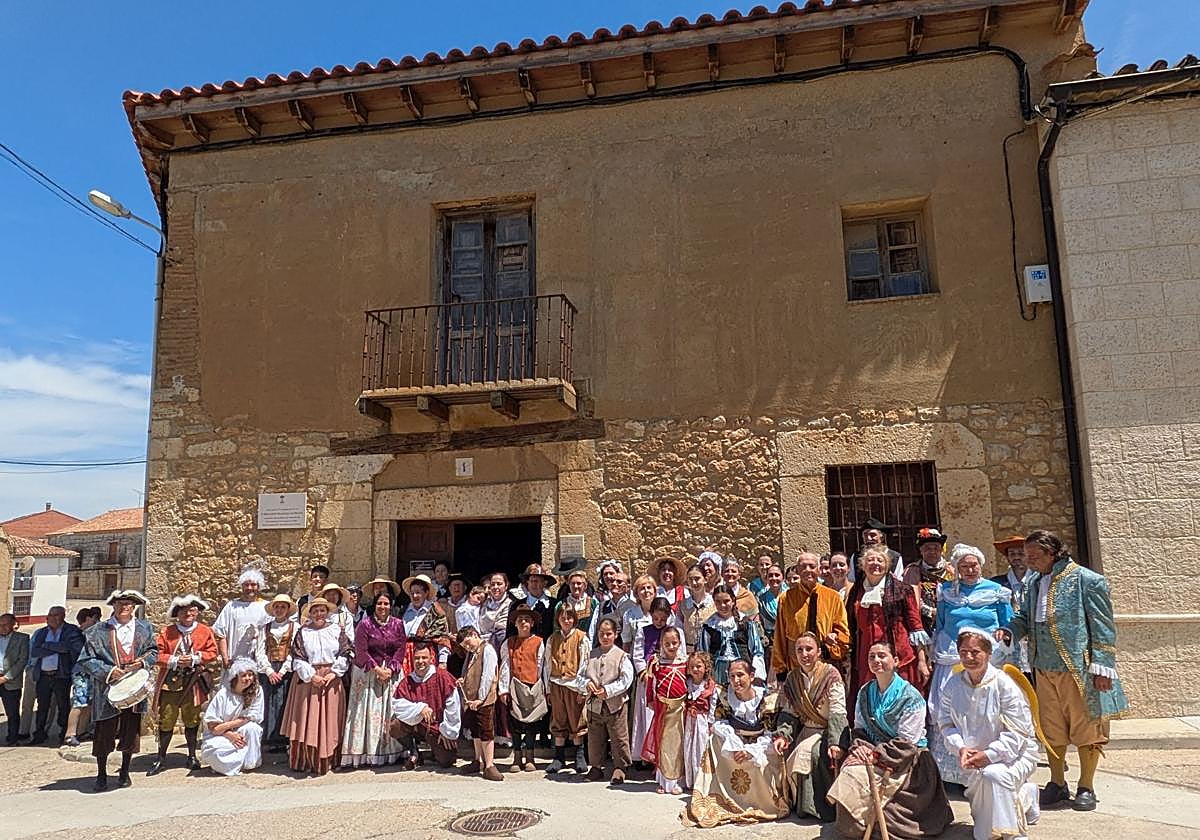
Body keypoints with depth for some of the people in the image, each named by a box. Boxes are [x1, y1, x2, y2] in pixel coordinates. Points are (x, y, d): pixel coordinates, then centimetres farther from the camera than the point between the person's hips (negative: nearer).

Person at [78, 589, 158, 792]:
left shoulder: (145, 629, 7)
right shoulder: (98, 631, -1)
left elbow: (153, 652, 13)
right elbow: (86, 659, -1)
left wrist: (143, 662, -7)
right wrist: (108, 672, -12)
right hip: (107, 690, -2)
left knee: (131, 733, 10)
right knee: (103, 734, 2)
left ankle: (124, 772, 28)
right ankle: (101, 775, 20)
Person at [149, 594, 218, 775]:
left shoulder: (205, 631, 5)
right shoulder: (166, 631, 4)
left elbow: (212, 652, 1)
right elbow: (158, 654, -1)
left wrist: (195, 658, -14)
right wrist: (175, 660, -15)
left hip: (193, 682, 0)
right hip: (170, 681, 0)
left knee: (192, 720, 9)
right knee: (166, 720, 2)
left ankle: (192, 756, 21)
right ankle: (161, 759, 15)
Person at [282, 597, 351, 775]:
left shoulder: (337, 630, 5)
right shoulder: (303, 632, 3)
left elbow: (345, 654, 1)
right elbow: (297, 658, -2)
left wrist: (333, 673, -9)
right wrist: (311, 676, -11)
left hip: (332, 679, 1)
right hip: (308, 679, -1)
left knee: (329, 720, 4)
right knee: (307, 721, 0)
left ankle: (327, 760, 13)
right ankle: (305, 761, 8)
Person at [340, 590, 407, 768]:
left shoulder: (398, 624, 5)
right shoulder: (364, 625, -4)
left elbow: (401, 648, 2)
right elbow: (361, 651, -8)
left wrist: (390, 669, -10)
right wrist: (377, 669, -14)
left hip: (392, 672, 2)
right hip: (368, 672, -2)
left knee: (391, 711, 1)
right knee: (370, 711, -4)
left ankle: (391, 752, 6)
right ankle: (368, 752, 0)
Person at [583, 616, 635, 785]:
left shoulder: (622, 656, -5)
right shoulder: (591, 654, 8)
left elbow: (626, 680, -11)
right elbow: (581, 674, 9)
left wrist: (608, 690, -20)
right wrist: (587, 683, -13)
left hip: (615, 703, -3)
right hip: (594, 704, 3)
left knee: (619, 738, 4)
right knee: (594, 738, 13)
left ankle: (619, 768, 19)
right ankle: (596, 767, 28)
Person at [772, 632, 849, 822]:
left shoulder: (831, 674, -11)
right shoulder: (792, 678, 5)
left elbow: (838, 713, -17)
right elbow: (788, 712, 6)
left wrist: (835, 743, -27)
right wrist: (782, 735, -11)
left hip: (828, 730, -5)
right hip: (806, 730, 5)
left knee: (813, 752, -31)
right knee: (786, 752, -19)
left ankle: (820, 806, -16)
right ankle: (797, 803, -2)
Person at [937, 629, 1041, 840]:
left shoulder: (1004, 684, -17)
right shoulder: (953, 686, -2)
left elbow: (1018, 732, -18)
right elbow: (946, 724, 2)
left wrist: (989, 755, -24)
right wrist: (961, 748, -17)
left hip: (1015, 753, -4)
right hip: (975, 759, 5)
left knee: (993, 774, -38)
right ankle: (1024, 796, 25)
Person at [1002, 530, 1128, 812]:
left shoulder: (1087, 581, -9)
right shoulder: (1035, 585, 9)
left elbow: (1103, 627, -9)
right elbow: (1024, 618, 17)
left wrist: (1101, 667, -13)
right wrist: (1009, 631, -4)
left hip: (1078, 670, -6)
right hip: (1045, 670, 6)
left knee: (1085, 728, 6)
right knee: (1052, 730, 12)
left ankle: (1086, 788, 20)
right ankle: (1058, 784, 26)